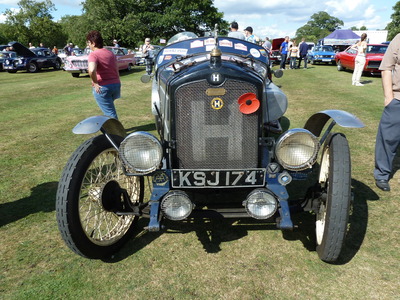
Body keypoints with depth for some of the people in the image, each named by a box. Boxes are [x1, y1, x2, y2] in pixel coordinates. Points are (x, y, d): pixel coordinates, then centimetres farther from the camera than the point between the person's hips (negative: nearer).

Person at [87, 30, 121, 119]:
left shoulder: (93, 54, -11)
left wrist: (95, 83, -15)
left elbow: (92, 70, -29)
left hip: (102, 87, -7)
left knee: (110, 113, 1)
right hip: (116, 84, 7)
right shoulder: (111, 53, 12)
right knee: (111, 111, 26)